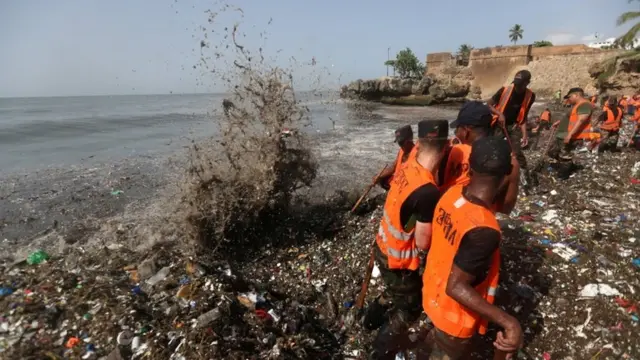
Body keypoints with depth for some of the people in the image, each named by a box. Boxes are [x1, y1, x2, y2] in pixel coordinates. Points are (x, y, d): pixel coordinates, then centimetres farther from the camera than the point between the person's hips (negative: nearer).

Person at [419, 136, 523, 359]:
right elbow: (456, 287, -33)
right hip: (454, 314, -7)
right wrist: (507, 321, -34)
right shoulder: (483, 230, -38)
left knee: (436, 335, 35)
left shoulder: (453, 194, -16)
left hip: (433, 293, 7)